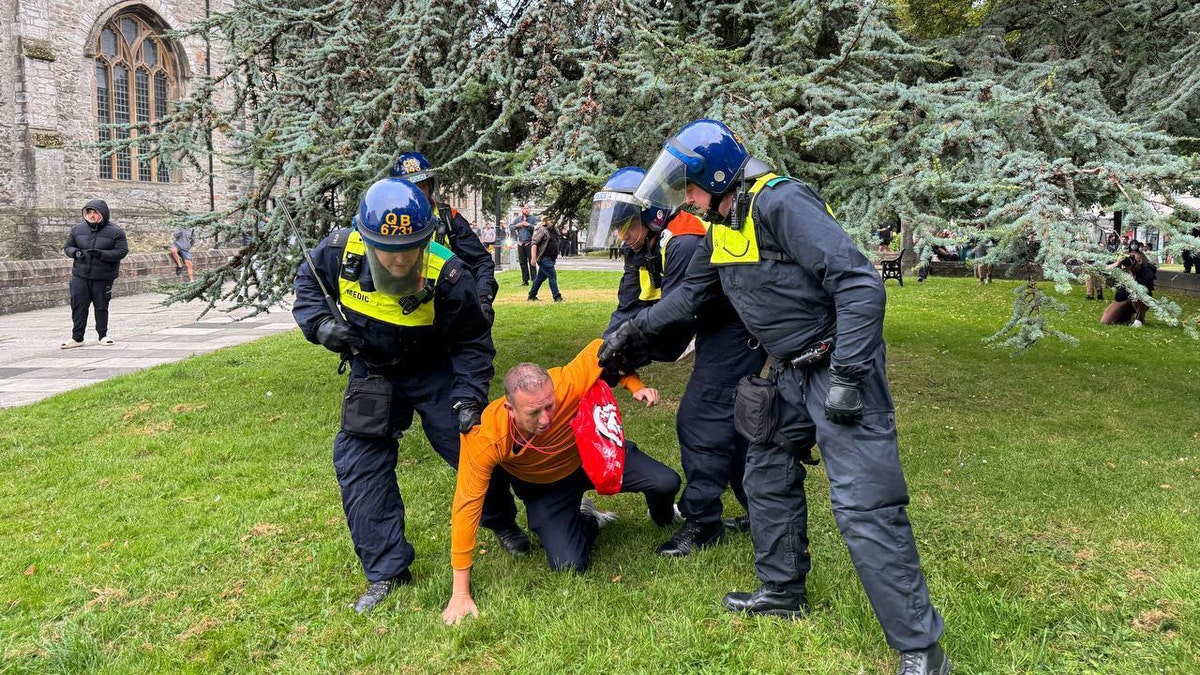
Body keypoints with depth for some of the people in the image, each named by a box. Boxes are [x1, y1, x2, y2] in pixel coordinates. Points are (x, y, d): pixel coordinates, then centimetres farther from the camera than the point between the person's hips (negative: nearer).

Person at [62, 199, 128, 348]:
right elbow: (68, 247, 12)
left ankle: (103, 335, 23)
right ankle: (77, 337, 5)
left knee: (101, 306, 8)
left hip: (103, 277, -2)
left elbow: (122, 251, -10)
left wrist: (101, 254, -23)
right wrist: (75, 252, -12)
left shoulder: (115, 231, -5)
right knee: (78, 305, -1)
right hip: (80, 275, 3)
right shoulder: (78, 228, 6)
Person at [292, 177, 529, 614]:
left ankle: (502, 522, 33)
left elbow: (473, 344, -17)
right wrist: (320, 323, -18)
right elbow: (307, 283, 0)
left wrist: (468, 398, -27)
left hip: (435, 373, -2)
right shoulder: (340, 251, -23)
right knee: (359, 464, -2)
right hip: (371, 373, 3)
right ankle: (386, 571, 12)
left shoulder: (446, 276, -31)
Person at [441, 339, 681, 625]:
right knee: (569, 565, -16)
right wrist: (461, 593, -28)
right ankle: (587, 520, 21)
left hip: (592, 455, 1)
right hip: (544, 488, -1)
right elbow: (466, 506, -31)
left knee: (666, 483, -14)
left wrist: (635, 385, -26)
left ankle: (663, 518, 26)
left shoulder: (567, 384, -38)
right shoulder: (484, 439, -37)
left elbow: (601, 350, -17)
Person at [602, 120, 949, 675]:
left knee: (863, 509, -12)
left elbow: (860, 283, -27)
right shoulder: (720, 226, 7)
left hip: (839, 364, -10)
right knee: (768, 477, 18)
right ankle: (783, 593, 37)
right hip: (792, 374, 10)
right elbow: (690, 294, 23)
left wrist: (846, 377, -27)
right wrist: (635, 331, 24)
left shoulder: (781, 204, -22)